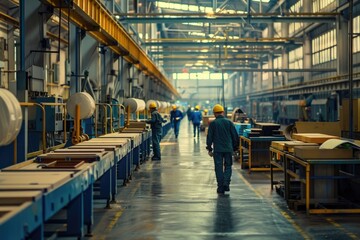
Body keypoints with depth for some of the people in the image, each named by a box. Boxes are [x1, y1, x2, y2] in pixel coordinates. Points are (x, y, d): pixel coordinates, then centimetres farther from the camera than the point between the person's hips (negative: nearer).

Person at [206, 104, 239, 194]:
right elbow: (235, 136, 4)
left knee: (219, 168, 5)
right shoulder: (229, 122, 2)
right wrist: (235, 147, 14)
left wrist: (209, 149, 7)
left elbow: (209, 137, -1)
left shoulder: (213, 123, -2)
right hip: (228, 149, 1)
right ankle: (226, 183, -5)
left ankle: (220, 187, 6)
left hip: (217, 149, -1)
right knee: (228, 166, 13)